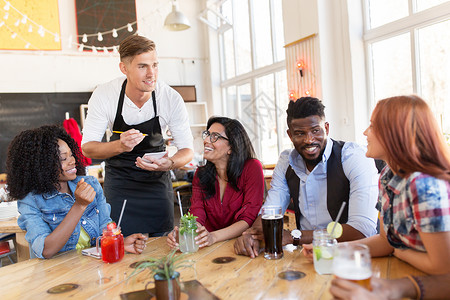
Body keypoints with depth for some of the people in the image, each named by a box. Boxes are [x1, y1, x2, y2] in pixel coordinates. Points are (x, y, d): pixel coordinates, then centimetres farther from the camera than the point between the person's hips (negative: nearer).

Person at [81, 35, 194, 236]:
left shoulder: (171, 98, -19)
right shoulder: (104, 95, -19)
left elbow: (187, 149, -13)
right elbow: (87, 148, -15)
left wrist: (169, 164, -36)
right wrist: (119, 146, -36)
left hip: (157, 180, 1)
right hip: (119, 179, 0)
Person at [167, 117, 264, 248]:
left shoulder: (252, 168, -8)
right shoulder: (201, 174, 6)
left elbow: (249, 218, -14)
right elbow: (196, 215, -4)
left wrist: (213, 237, -28)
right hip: (211, 247, 3)